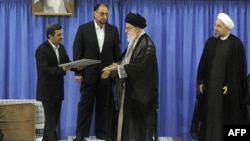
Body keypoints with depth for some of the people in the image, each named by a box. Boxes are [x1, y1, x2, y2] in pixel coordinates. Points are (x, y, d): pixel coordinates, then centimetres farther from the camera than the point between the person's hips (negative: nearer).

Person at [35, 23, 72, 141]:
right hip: (47, 90, -8)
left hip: (58, 89, 8)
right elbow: (45, 69, -27)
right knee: (51, 120, -5)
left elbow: (67, 62, 6)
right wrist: (62, 69, -35)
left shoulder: (61, 47, 7)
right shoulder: (41, 50, -18)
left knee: (54, 119, 14)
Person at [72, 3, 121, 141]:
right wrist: (78, 72, -8)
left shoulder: (113, 30, 4)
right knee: (85, 104, 4)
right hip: (89, 73, -2)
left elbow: (116, 53, 5)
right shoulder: (83, 29, -2)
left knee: (105, 106, 8)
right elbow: (77, 52, -3)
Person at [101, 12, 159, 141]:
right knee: (128, 118, 14)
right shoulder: (134, 42, 10)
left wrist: (115, 68, -21)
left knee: (140, 121, 2)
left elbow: (137, 67, -25)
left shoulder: (147, 45, -19)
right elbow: (126, 60, 14)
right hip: (130, 88, 9)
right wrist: (115, 65, -4)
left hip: (140, 90, -9)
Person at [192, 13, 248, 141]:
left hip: (227, 87, -4)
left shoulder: (236, 44, -7)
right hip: (210, 85, 4)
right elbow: (203, 63, 10)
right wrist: (201, 82, 4)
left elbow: (239, 67, -8)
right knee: (209, 115, 7)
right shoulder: (210, 42, 6)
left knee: (227, 117, 2)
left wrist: (230, 85, -13)